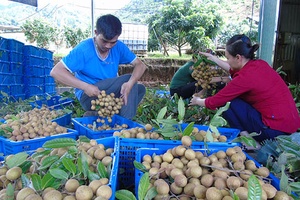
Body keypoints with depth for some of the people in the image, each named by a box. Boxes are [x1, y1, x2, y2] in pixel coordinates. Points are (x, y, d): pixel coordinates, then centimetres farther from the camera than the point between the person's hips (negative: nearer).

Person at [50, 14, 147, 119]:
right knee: (128, 78, -20)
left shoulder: (119, 47, -4)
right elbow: (55, 72, -20)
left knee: (140, 89, -8)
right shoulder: (83, 49, -17)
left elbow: (140, 65, -7)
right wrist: (85, 86, -31)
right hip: (88, 96, -6)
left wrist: (130, 84, -28)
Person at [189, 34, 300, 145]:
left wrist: (197, 101, 10)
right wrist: (213, 58, 31)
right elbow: (233, 70, 26)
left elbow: (214, 102, -10)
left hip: (275, 129, -9)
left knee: (225, 101, -5)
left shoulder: (245, 77, -20)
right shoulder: (260, 64, 3)